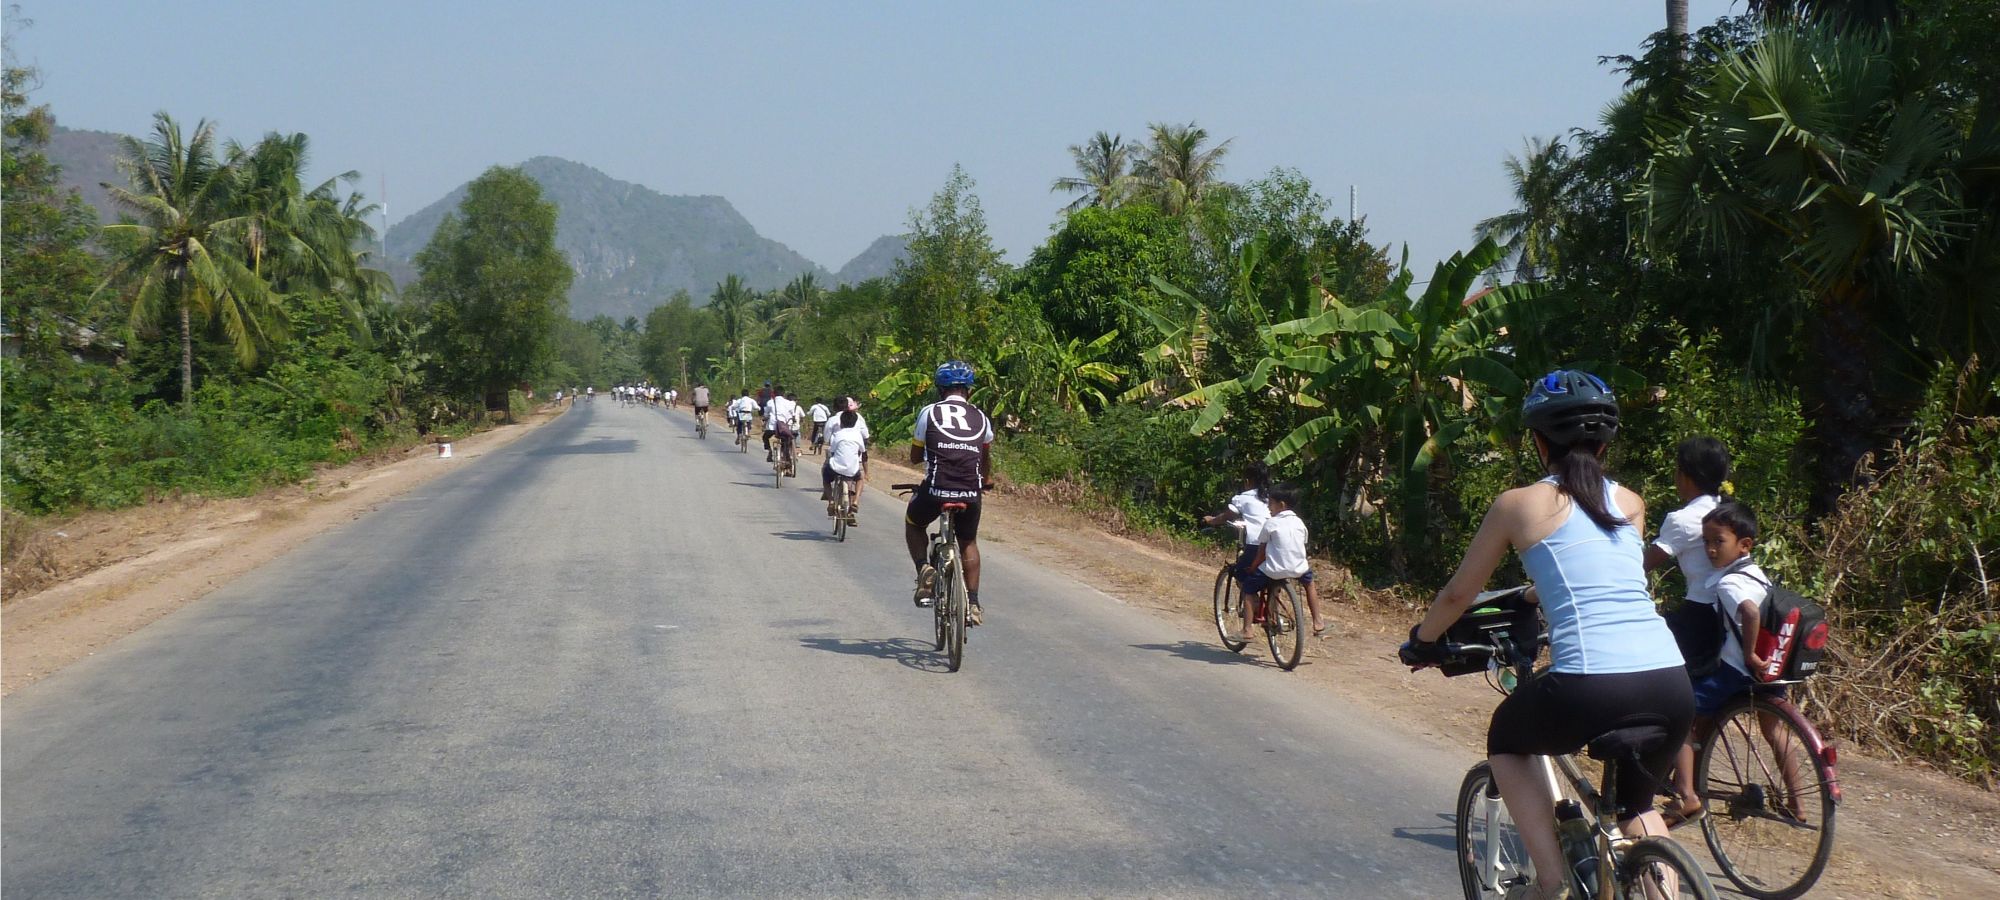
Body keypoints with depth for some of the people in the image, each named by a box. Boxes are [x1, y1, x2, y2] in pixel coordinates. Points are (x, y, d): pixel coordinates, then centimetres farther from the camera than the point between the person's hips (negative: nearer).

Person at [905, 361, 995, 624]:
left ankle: (924, 570, 5)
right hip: (970, 493, 2)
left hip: (935, 489, -2)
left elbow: (915, 457, 14)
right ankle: (973, 604, 21)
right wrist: (986, 479, 50)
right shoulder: (981, 418, 12)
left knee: (913, 523, 29)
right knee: (969, 542, 27)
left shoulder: (929, 413, 5)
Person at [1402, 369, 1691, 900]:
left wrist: (1421, 641, 37)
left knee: (1505, 742, 28)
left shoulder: (1518, 504, 8)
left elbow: (1459, 594, 18)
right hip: (1672, 686, 5)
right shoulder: (1630, 503, 20)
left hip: (1589, 688, -4)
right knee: (1637, 800, 32)